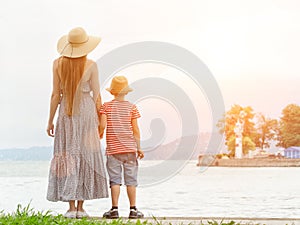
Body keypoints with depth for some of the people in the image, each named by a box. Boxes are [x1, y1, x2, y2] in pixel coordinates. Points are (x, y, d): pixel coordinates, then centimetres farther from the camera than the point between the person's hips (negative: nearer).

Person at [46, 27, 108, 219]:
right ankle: (81, 208, 3)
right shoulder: (91, 65, -6)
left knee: (67, 157, 4)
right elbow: (96, 95, -3)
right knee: (85, 157, 5)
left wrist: (50, 120, 6)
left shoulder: (58, 64, -2)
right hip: (86, 112, -1)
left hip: (66, 115, 1)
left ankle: (71, 208, -1)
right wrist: (99, 120, 7)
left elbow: (56, 95, -1)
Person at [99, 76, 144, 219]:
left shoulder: (106, 106, 1)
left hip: (113, 148, 0)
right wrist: (139, 148, 8)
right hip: (130, 148, 0)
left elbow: (102, 125, -10)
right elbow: (135, 129, 1)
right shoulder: (131, 107, 2)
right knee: (131, 179, 4)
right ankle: (133, 209, 5)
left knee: (115, 179, 1)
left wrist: (100, 134, 12)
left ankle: (114, 209, -3)